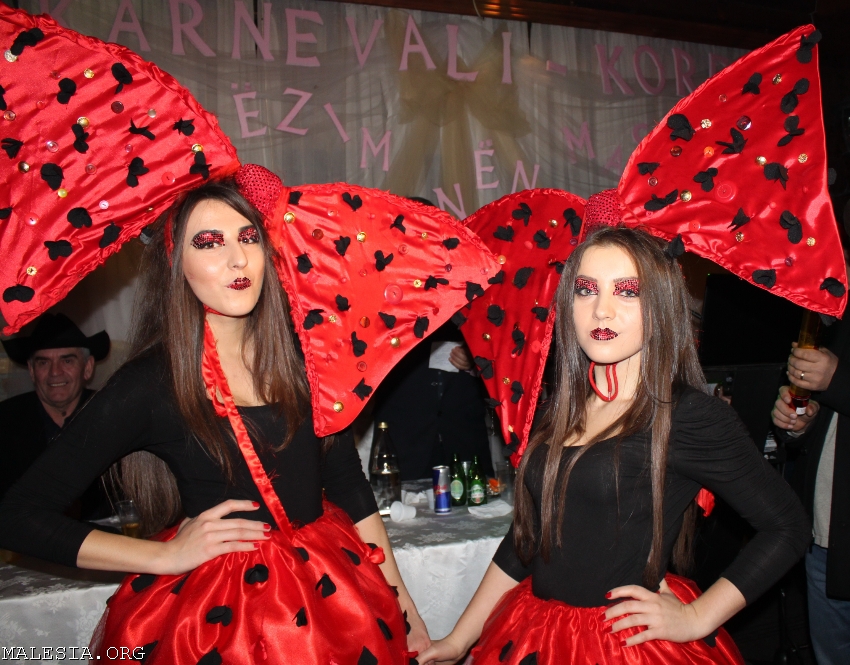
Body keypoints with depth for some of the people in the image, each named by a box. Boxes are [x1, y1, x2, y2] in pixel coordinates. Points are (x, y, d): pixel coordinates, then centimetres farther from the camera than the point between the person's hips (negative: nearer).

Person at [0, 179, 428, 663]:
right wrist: (165, 557, -14)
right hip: (216, 609, -3)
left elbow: (348, 482, 3)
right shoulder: (150, 383, -14)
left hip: (328, 591, 4)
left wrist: (400, 599, 3)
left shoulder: (299, 353, -4)